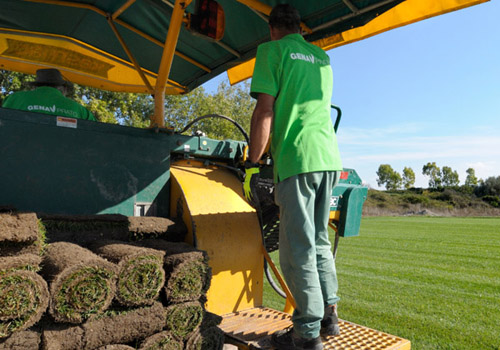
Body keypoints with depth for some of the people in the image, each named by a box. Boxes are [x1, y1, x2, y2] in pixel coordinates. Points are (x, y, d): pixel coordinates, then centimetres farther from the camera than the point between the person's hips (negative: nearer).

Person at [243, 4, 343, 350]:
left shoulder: (272, 50, 3)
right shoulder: (322, 57, 22)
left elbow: (265, 111, -8)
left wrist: (252, 165, -7)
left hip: (297, 158, -7)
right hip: (329, 158, 7)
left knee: (298, 248, -3)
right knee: (320, 241, 16)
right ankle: (329, 315, 24)